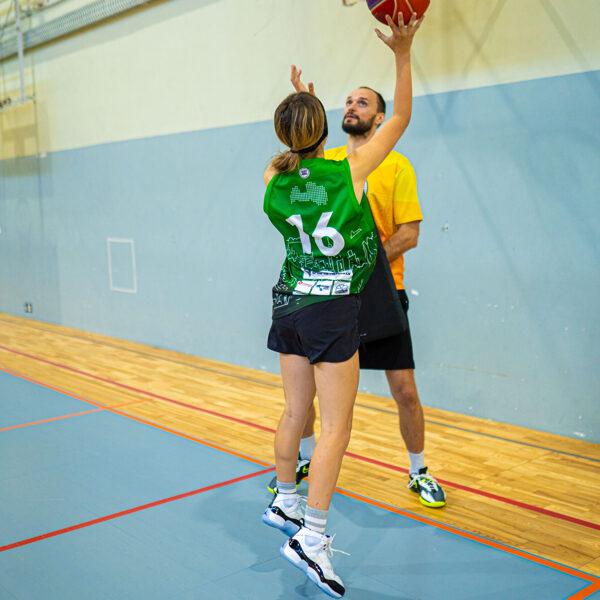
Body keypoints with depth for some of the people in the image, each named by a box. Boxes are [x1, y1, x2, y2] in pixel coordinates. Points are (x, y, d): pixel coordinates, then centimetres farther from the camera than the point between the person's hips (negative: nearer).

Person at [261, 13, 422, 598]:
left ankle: (284, 502, 32)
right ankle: (311, 537, 0)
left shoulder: (273, 181, 0)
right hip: (334, 309, -5)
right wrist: (403, 53, 5)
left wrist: (297, 106, 31)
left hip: (290, 303, 6)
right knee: (335, 426, 0)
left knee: (295, 412, 18)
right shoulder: (349, 169, -10)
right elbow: (401, 117, 1)